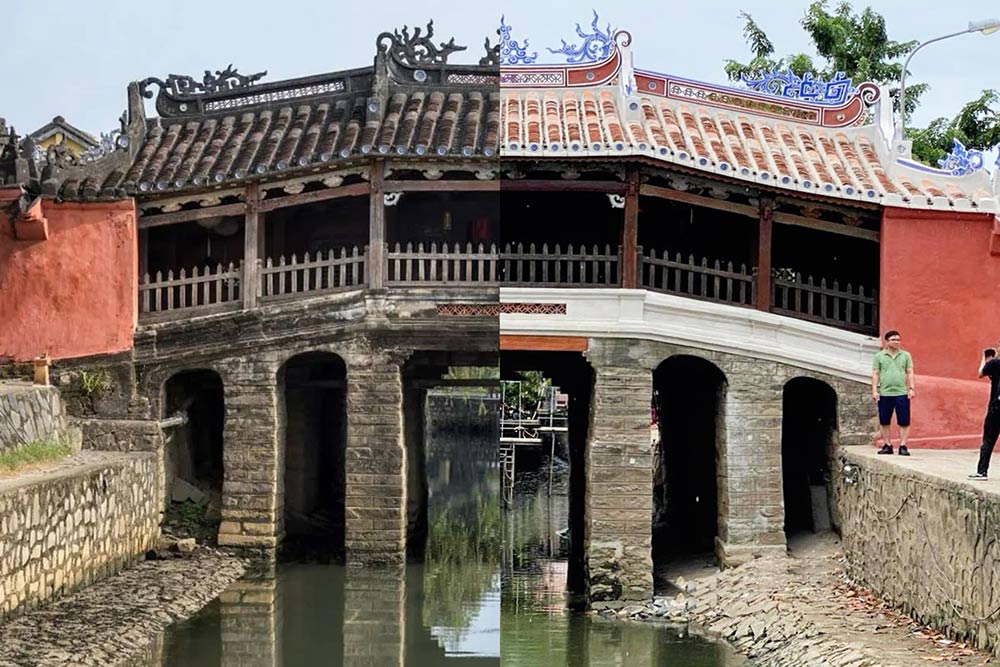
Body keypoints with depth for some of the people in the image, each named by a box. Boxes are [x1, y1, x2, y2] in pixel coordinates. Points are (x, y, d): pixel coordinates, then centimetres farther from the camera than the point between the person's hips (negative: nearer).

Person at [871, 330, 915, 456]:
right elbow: (875, 374, 5)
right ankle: (887, 445, 14)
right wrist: (874, 390, -3)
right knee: (884, 422, 5)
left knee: (904, 422, -3)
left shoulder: (906, 355, 10)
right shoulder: (879, 356, 8)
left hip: (902, 393, 0)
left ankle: (903, 446, 1)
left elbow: (910, 373, 8)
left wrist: (911, 388, -2)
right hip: (884, 393, 0)